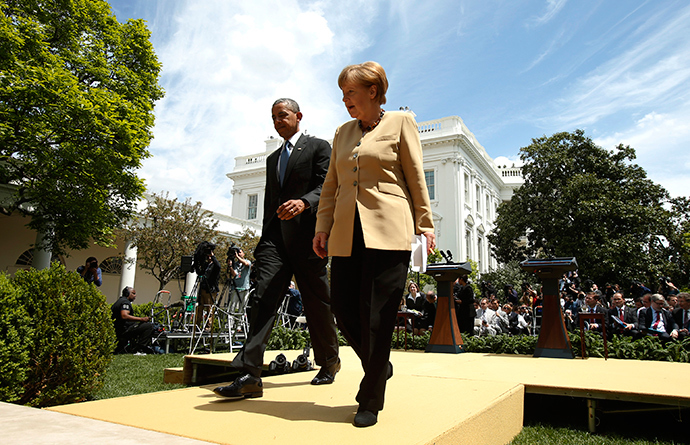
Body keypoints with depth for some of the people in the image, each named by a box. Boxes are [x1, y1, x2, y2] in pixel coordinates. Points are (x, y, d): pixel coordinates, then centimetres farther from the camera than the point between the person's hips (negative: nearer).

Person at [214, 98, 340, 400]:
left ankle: (329, 362, 25)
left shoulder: (318, 147, 6)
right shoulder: (273, 158, 26)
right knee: (263, 299, -9)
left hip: (306, 235, -5)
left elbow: (326, 188, -6)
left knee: (317, 304, 4)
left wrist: (303, 202, -26)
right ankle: (249, 376, -12)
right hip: (275, 238, 5)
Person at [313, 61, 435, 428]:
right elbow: (331, 186, 17)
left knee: (376, 314, -4)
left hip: (387, 231, -5)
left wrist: (425, 225, -1)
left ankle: (370, 401, 12)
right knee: (343, 309, 3)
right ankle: (380, 367, 30)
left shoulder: (400, 123, 7)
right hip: (347, 234, 5)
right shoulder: (342, 133, 20)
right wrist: (322, 228, 8)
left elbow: (416, 177, 4)